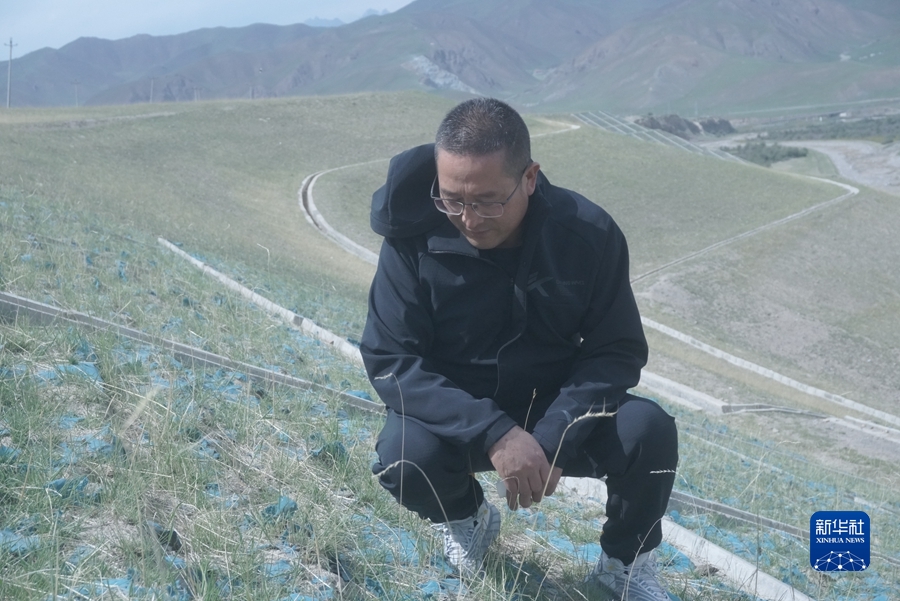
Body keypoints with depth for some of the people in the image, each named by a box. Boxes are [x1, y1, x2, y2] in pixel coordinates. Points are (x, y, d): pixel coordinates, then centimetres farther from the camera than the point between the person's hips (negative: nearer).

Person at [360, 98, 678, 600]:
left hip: (558, 414, 1)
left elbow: (617, 351, -12)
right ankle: (466, 519, 6)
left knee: (649, 432, -27)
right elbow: (390, 359, -21)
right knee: (404, 455, -32)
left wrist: (553, 438, -29)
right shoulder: (414, 237, -20)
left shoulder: (590, 233, -17)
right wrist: (494, 434, -33)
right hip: (459, 419, 0)